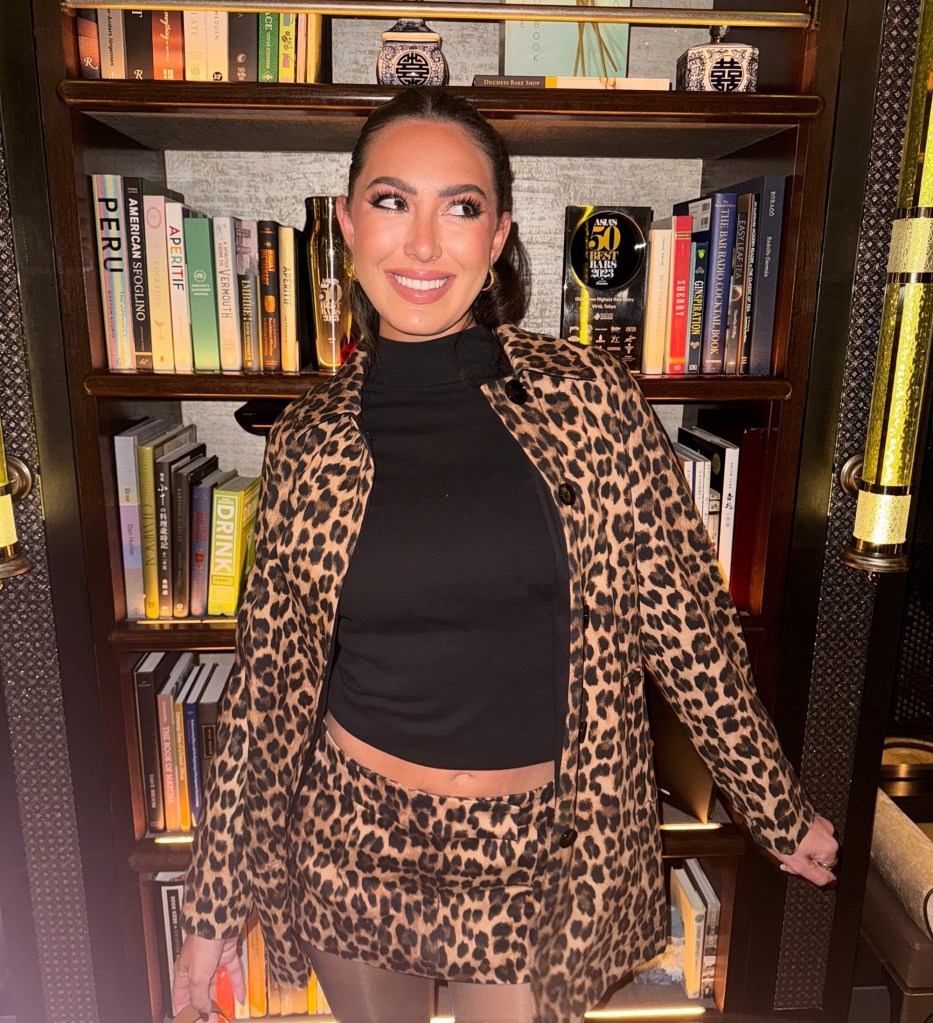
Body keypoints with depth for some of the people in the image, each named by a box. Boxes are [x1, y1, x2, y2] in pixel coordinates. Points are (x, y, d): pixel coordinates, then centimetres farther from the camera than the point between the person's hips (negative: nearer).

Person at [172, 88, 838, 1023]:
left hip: (535, 853, -1)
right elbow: (270, 677, 0)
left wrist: (780, 813, 4)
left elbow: (685, 621, -5)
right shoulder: (311, 440, -7)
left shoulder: (588, 396, -12)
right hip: (354, 840, 2)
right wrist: (214, 905, 6)